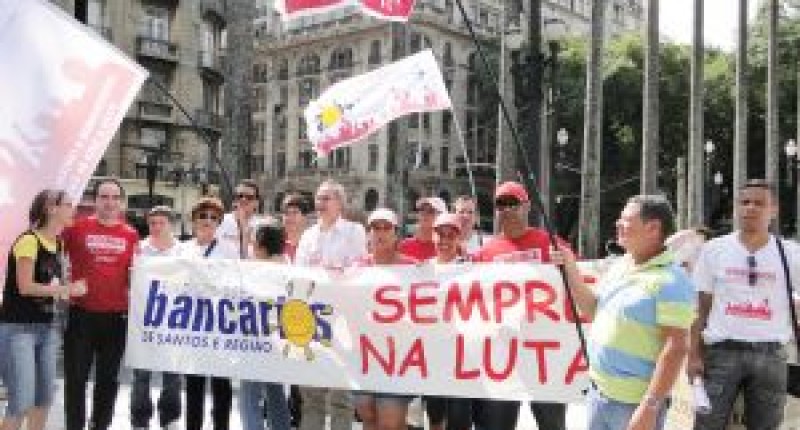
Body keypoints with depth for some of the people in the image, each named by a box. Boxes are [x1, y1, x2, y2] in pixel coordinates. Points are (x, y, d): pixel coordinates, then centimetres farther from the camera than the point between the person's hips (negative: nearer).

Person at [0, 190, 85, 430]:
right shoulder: (29, 240, -14)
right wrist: (67, 289, -11)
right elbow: (26, 287, -18)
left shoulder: (57, 244, 10)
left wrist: (66, 290, 1)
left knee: (44, 396, 11)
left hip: (46, 327, 8)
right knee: (21, 402, -10)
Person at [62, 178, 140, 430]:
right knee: (76, 377, 4)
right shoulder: (77, 227, -2)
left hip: (117, 315, 2)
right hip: (81, 313, -2)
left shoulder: (131, 234, 5)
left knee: (108, 379, 11)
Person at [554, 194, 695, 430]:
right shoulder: (620, 265, 8)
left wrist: (650, 407, -25)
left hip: (634, 402, -8)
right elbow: (592, 309, 19)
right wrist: (570, 267, 8)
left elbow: (675, 348, -22)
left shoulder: (670, 280, -18)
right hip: (598, 392, 8)